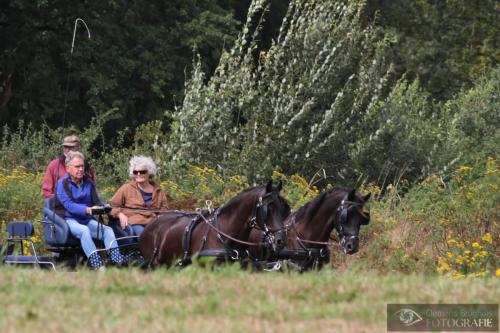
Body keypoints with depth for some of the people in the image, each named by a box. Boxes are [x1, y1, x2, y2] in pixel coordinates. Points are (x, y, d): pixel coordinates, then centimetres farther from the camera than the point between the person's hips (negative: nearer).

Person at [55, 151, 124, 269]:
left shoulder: (88, 183, 17)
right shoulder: (62, 184, -3)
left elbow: (97, 201, 11)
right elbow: (69, 205, -16)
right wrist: (87, 210, -32)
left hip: (87, 220, 6)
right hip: (68, 219, -6)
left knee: (107, 230, -19)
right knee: (84, 230, -36)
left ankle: (116, 258, -37)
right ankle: (95, 263, -48)